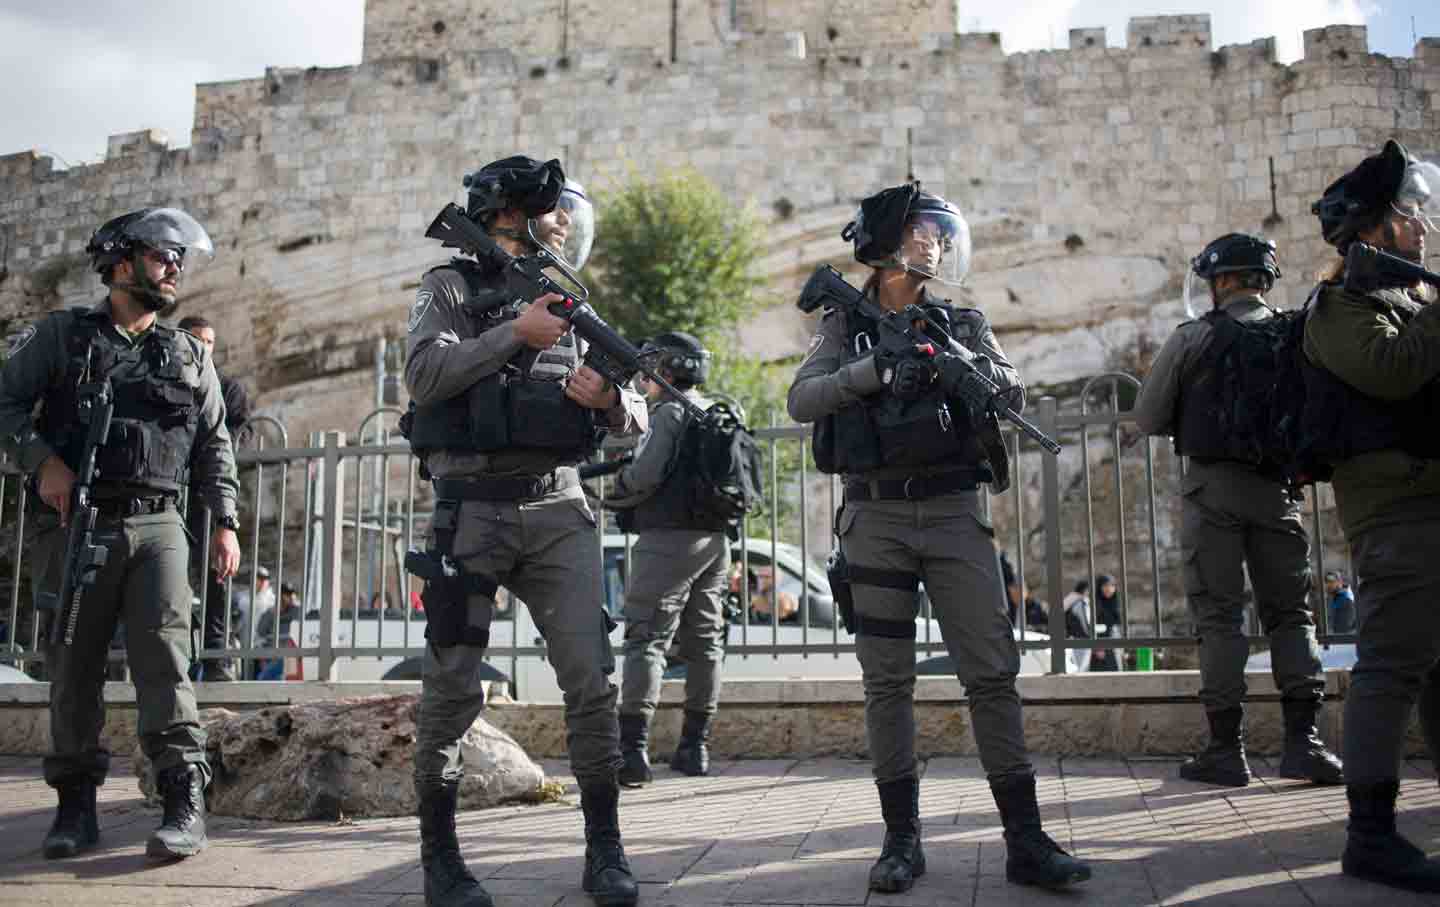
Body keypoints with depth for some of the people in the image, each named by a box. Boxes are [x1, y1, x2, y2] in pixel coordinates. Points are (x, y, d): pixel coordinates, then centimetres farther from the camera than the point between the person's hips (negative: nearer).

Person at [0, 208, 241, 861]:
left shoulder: (190, 355, 16)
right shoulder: (62, 335, 9)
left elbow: (214, 444, 16)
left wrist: (225, 522, 6)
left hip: (156, 525, 1)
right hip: (76, 524, -1)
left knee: (163, 658, -10)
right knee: (74, 666, 4)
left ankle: (185, 802, -11)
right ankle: (76, 804, 14)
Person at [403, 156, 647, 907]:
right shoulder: (452, 288, 6)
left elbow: (635, 419, 16)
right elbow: (425, 377, -12)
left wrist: (610, 398, -7)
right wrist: (517, 333, -15)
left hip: (558, 510, 4)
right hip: (473, 507, -3)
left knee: (592, 677, -4)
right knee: (453, 687, -1)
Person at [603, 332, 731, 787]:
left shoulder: (670, 412, -9)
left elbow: (645, 475, -18)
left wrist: (613, 495, 1)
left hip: (669, 539, -8)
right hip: (714, 540, 8)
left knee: (646, 640, -7)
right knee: (704, 642, 11)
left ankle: (632, 749, -12)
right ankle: (695, 748, 19)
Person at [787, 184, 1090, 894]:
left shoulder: (962, 324, 13)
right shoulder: (846, 326, 8)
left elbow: (1014, 390, 2)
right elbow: (801, 401, -6)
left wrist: (962, 361, -17)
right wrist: (876, 368, -19)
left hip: (955, 515, 1)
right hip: (876, 518, -1)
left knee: (992, 672, -4)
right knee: (887, 681, 2)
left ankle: (1025, 841, 1)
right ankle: (901, 840, 11)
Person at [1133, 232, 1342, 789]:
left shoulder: (1194, 337, -2)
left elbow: (1147, 418, 2)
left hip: (1213, 485, -3)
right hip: (1277, 487, 3)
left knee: (1219, 616, 0)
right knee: (1290, 613, 10)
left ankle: (1226, 749, 1)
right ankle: (1302, 740, 4)